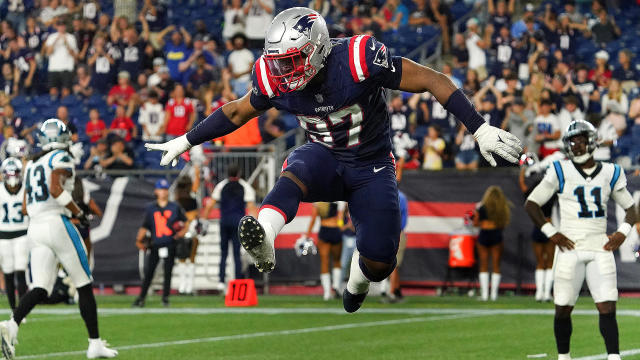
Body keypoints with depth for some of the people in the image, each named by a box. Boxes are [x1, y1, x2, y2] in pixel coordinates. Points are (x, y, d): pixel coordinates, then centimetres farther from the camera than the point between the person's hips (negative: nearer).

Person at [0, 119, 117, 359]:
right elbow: (56, 190, -19)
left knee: (40, 288, -4)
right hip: (57, 224, -6)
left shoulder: (32, 165, 21)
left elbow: (26, 208, 21)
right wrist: (79, 213, -8)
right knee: (84, 286, 5)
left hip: (35, 229, 6)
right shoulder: (61, 158, -2)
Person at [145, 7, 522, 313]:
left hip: (371, 167, -2)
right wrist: (185, 142, 13)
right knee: (295, 173, -34)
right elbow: (237, 112, 8)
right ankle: (264, 241, -63)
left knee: (379, 262, -9)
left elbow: (433, 81, -22)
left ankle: (356, 287, 29)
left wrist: (481, 130, -25)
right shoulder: (275, 81, -13)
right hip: (324, 159, 2)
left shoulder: (360, 59, -28)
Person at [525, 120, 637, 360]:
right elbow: (531, 204, 4)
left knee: (607, 308, -8)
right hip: (570, 248, -1)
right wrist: (551, 233, -5)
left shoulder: (610, 174, 8)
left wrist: (623, 232, 0)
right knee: (563, 308, 3)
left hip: (600, 248, 1)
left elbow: (630, 208, 18)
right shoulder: (561, 172, 1)